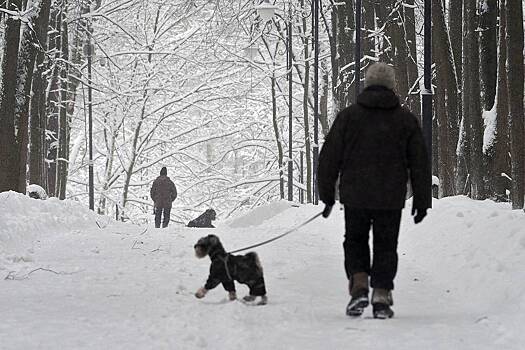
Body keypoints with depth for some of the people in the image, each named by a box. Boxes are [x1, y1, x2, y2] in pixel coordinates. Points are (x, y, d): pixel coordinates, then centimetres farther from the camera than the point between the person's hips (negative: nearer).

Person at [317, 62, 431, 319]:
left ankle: (359, 287, -4)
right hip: (391, 199, 0)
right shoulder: (406, 119, 3)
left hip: (354, 195, 0)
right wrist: (421, 200, 12)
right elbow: (419, 163, 5)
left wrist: (327, 194, 9)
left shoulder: (348, 116, 0)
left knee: (355, 241, 15)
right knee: (385, 246, 10)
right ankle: (381, 297, 2)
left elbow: (329, 158, 1)